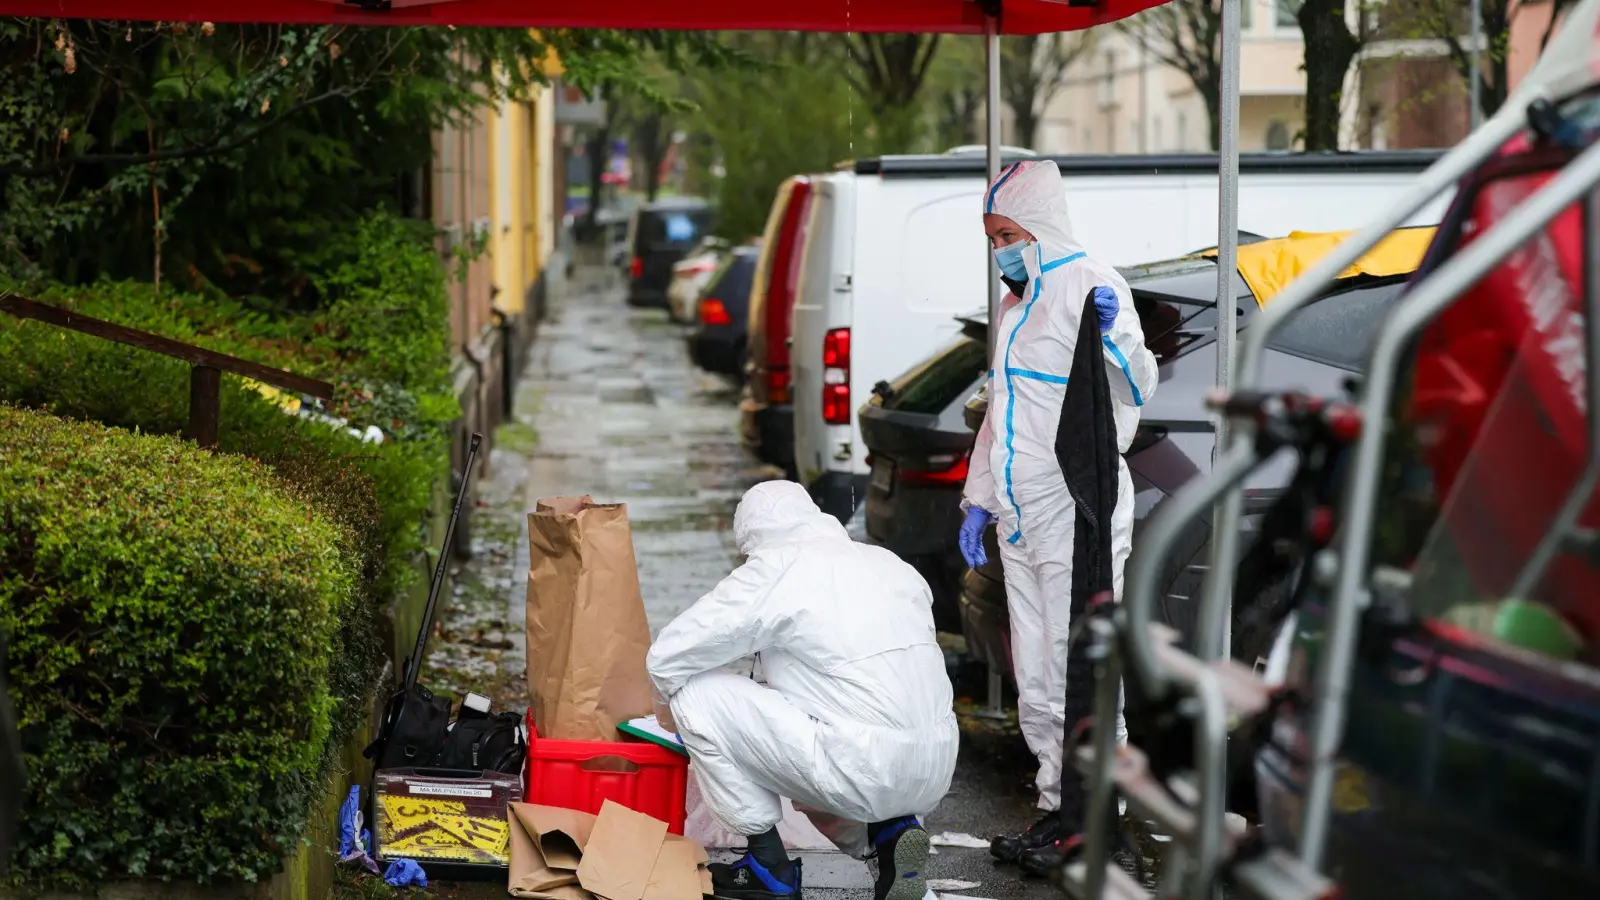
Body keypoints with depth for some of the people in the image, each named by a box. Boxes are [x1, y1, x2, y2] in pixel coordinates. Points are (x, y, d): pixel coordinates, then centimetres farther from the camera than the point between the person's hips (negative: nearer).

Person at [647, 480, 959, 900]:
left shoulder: (774, 570, -4)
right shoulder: (891, 563, 16)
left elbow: (667, 656, -3)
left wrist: (667, 706, 20)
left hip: (867, 773, -8)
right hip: (936, 773, 8)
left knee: (697, 693, 1)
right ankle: (888, 833, 11)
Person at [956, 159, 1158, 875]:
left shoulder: (1089, 285, -10)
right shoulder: (1016, 303, 17)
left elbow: (1137, 391, -19)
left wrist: (1115, 337, -38)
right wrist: (979, 501, 22)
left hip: (1077, 515, -9)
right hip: (1022, 520, 9)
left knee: (1080, 671, -6)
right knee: (1036, 681, 12)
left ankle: (1085, 815, 0)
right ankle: (1059, 808, 19)